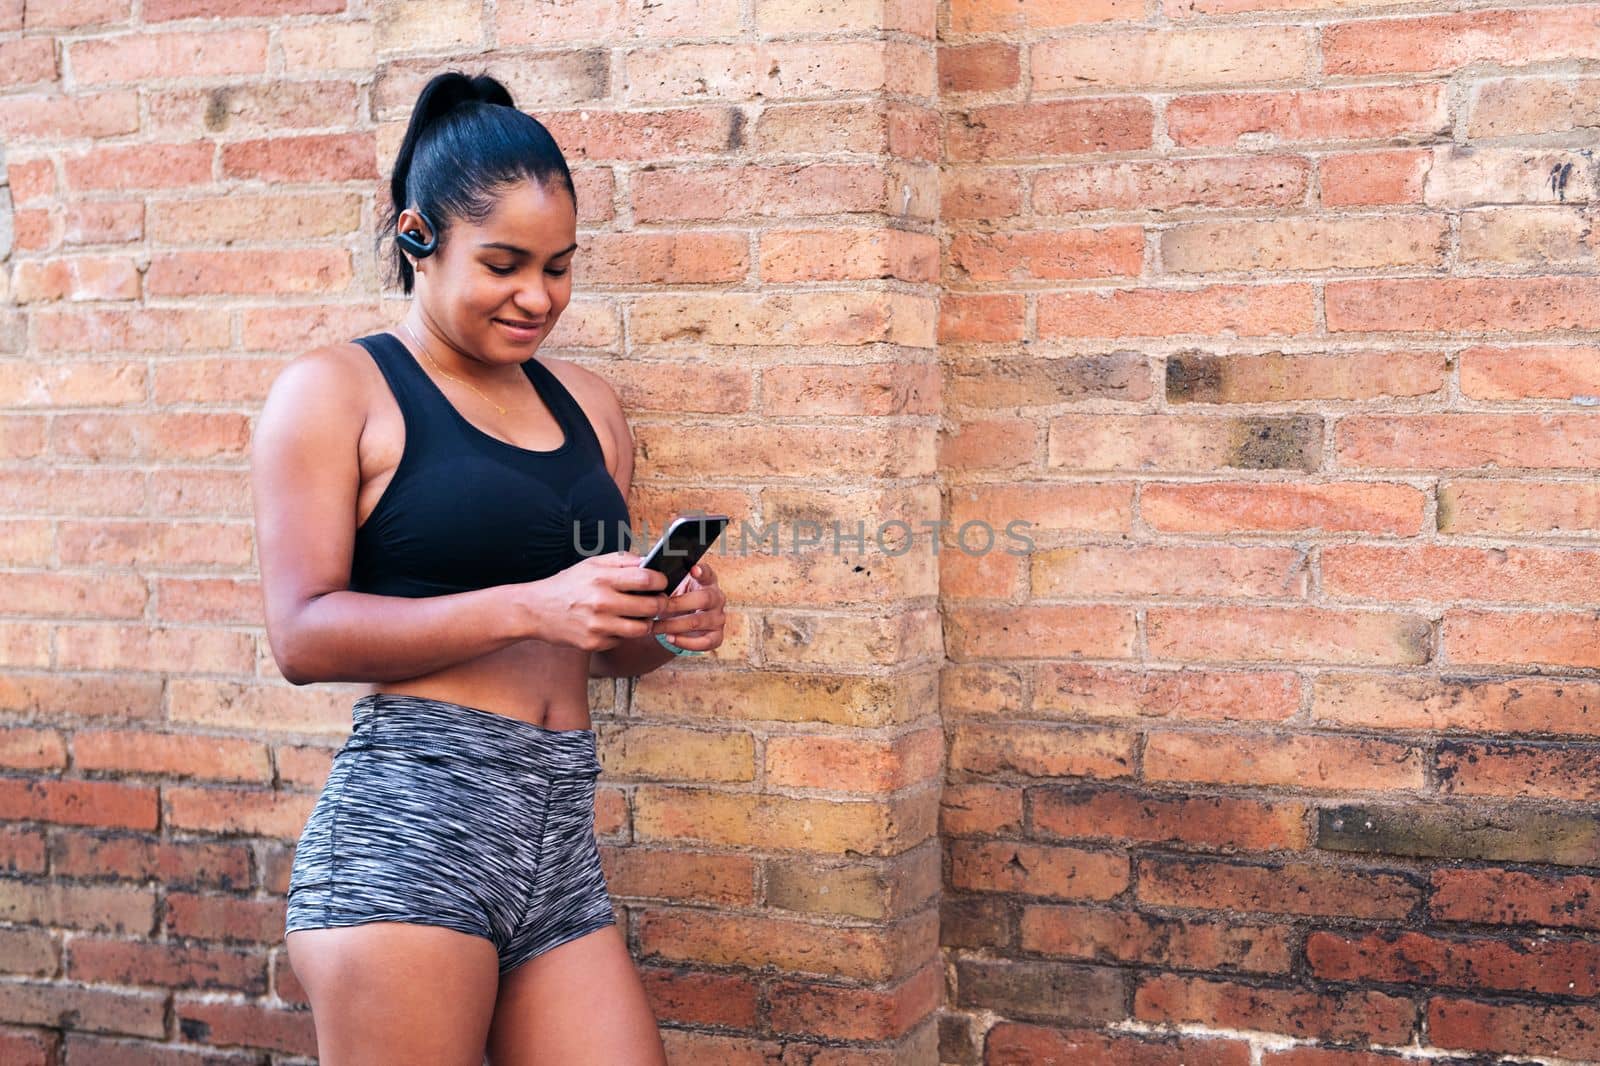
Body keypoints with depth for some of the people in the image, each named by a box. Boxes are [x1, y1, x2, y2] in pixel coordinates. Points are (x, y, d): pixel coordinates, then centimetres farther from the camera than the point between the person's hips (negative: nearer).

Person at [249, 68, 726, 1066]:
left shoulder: (586, 402, 18)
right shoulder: (335, 391, 1)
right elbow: (303, 634, -10)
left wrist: (667, 624, 2)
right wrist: (527, 607, -18)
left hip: (563, 839, 6)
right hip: (408, 831, -5)